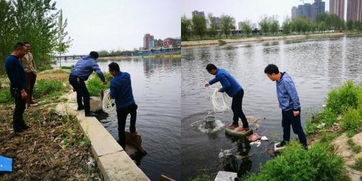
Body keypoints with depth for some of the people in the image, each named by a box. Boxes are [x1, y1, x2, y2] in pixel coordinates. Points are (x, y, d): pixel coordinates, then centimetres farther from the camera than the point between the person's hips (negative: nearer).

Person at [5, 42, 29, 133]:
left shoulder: (14, 59, 11)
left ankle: (21, 125, 29)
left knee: (21, 108, 18)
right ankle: (17, 129, 12)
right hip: (17, 89, -10)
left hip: (20, 88, 10)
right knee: (19, 109, 1)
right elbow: (15, 78, -24)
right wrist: (22, 90, -23)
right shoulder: (11, 60, -21)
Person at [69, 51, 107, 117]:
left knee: (79, 92, 29)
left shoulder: (81, 59, 24)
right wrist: (104, 80, -2)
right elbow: (99, 72, -15)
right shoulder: (92, 61, -1)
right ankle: (87, 112, 2)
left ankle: (80, 106, 46)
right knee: (86, 94, -1)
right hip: (78, 79, -9)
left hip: (71, 77, 9)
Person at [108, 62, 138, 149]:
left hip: (121, 107, -5)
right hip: (132, 104, 5)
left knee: (121, 127, 11)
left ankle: (122, 146, 20)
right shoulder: (127, 75, -3)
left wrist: (111, 92, 4)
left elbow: (113, 96, -14)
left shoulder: (113, 82, -22)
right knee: (133, 113, 40)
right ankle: (132, 131, 41)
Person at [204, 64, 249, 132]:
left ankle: (245, 127, 7)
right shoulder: (221, 70, 12)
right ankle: (235, 123, 33)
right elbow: (217, 78, 34)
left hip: (237, 93, -10)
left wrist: (221, 90, -9)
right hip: (237, 91, 10)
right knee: (234, 108, 20)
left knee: (238, 110, -3)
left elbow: (227, 85, -27)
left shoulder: (220, 74, -20)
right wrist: (210, 83, 46)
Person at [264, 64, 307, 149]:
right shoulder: (278, 80, 1)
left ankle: (304, 145, 18)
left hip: (292, 109, -9)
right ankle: (285, 141, 42)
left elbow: (294, 95, -26)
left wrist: (296, 109, -21)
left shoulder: (286, 81, -28)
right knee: (285, 126, 24)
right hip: (285, 108, 9)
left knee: (297, 128, 3)